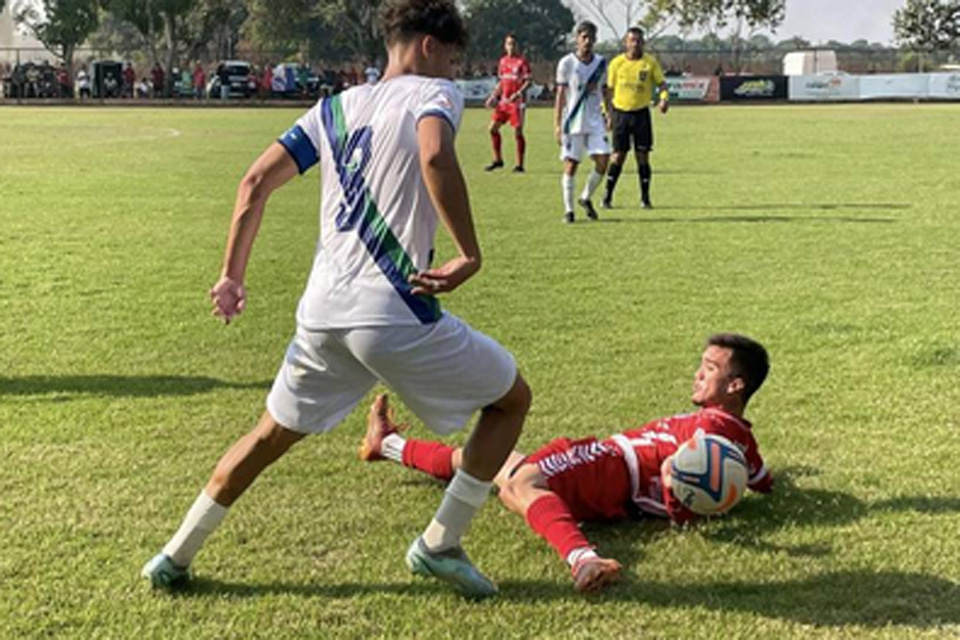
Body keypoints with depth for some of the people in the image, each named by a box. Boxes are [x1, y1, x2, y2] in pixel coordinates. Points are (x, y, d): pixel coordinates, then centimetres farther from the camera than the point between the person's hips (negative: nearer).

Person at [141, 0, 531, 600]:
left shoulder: (334, 108, 18)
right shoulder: (434, 93, 1)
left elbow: (256, 182, 13)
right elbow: (436, 157, -23)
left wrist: (232, 275, 19)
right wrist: (470, 256, -18)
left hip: (322, 312, 6)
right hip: (397, 313, -6)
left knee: (272, 433, 26)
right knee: (512, 397, 14)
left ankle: (176, 556, 30)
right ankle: (440, 544, 12)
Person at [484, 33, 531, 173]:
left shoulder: (522, 61, -7)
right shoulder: (503, 61, 13)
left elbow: (528, 81, -11)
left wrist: (518, 93, -25)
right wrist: (493, 96, 12)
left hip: (517, 102, -7)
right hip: (503, 101, 7)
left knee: (518, 132, -7)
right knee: (493, 128, 4)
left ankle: (519, 165, 1)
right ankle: (498, 160, 18)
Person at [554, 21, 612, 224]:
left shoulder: (601, 62, 6)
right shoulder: (566, 63, -4)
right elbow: (560, 94, -3)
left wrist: (608, 113, 9)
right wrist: (557, 124, -7)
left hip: (595, 120, 3)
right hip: (573, 121, -3)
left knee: (603, 161, -6)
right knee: (570, 165, -2)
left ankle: (586, 198, 16)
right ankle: (568, 209, 8)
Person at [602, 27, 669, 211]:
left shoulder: (650, 62, 0)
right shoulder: (616, 63, 0)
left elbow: (661, 83, 2)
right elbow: (608, 89, 7)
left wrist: (664, 99, -19)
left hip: (641, 113, 0)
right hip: (621, 112, 0)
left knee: (643, 156, 0)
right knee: (618, 156, -1)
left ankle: (645, 198, 8)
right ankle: (607, 196, 10)